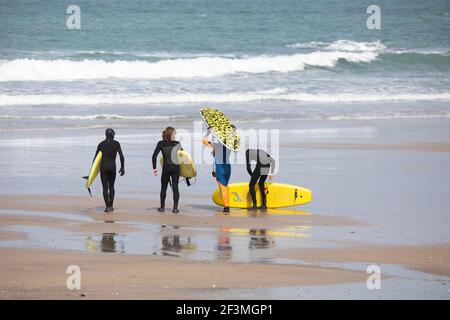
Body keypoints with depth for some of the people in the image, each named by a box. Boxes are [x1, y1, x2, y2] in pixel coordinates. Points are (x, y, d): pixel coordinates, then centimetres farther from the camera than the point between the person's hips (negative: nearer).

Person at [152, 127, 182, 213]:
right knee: (175, 187, 3)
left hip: (166, 168, 0)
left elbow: (154, 156, -7)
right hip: (176, 168, 0)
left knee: (163, 188, 13)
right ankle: (175, 207, -2)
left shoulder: (161, 144, -1)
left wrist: (154, 168, -3)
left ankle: (162, 207, 16)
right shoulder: (177, 143, 0)